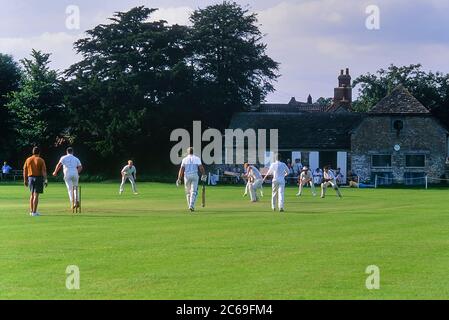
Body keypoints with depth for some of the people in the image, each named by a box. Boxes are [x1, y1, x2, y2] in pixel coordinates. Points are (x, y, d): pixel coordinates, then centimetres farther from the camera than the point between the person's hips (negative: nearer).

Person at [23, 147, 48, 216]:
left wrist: (25, 180, 12)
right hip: (38, 178, -4)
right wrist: (45, 180, -10)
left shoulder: (28, 160, 5)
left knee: (32, 194, 17)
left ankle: (31, 211, 18)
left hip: (30, 178, 4)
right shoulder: (41, 160, -6)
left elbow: (25, 171, 6)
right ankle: (34, 212, -3)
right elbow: (44, 171, -11)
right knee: (36, 195, -3)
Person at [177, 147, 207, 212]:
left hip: (187, 176, 1)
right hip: (195, 176, -1)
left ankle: (190, 206, 18)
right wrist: (204, 175, -3)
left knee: (188, 192, 14)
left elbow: (181, 170, 0)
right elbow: (201, 167, -8)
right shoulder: (197, 159, 3)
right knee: (193, 192, -5)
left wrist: (179, 179, 0)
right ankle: (191, 206, -20)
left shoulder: (184, 159, 4)